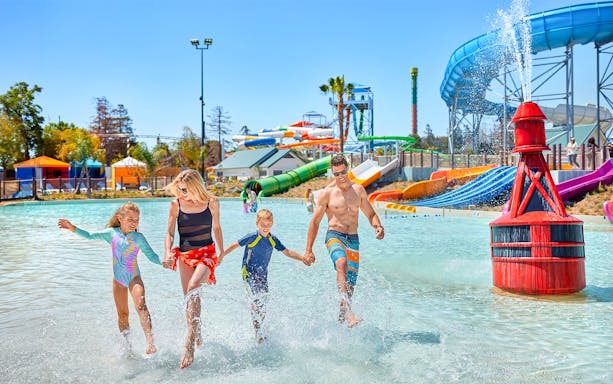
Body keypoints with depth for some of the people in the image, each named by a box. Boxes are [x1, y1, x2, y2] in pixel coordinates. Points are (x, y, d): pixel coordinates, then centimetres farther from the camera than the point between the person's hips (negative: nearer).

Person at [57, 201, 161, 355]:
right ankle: (126, 345, 21)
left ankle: (150, 342, -29)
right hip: (118, 278, 3)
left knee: (140, 304, -26)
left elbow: (152, 256, -6)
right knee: (122, 314, 8)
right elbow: (90, 236, 4)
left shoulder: (138, 237, -7)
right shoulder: (112, 233, 0)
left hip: (134, 277, -3)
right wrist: (73, 228, -6)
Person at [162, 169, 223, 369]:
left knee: (193, 288, -25)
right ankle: (198, 336, 31)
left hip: (207, 253, -3)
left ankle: (189, 346, -25)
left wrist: (222, 252, 19)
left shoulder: (212, 202, -4)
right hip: (185, 255, 3)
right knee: (189, 299, 7)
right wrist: (167, 253, -19)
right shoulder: (176, 204, -3)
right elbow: (170, 233, -1)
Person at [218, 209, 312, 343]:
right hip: (249, 273, -5)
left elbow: (287, 252, 6)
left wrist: (302, 258, -5)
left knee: (262, 304, 6)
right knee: (257, 300, -18)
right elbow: (234, 245, -5)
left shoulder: (273, 240, 0)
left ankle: (259, 328, 24)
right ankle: (257, 332, -9)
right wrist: (220, 257, -2)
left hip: (263, 274, 5)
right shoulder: (252, 237, -12)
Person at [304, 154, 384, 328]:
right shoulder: (327, 193, -2)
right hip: (334, 236, -4)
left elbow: (370, 213, 19)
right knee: (341, 264, -34)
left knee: (351, 283, 6)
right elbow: (315, 222, 1)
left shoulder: (358, 189, 8)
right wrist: (308, 250, -1)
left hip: (353, 239, 4)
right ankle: (348, 312, -40)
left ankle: (342, 316, 28)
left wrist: (378, 226, -4)